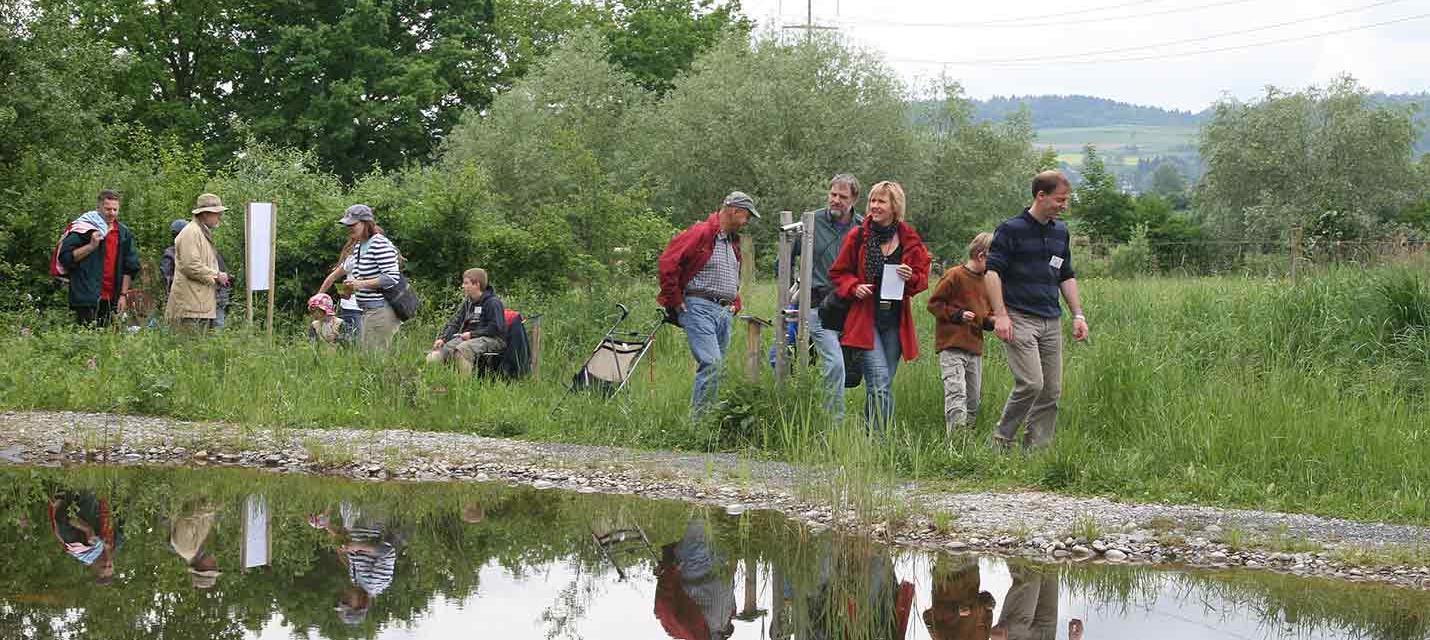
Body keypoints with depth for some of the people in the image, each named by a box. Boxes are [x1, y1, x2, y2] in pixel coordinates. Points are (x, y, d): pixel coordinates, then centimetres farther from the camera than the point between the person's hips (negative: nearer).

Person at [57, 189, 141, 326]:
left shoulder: (124, 233, 13)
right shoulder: (84, 228, -2)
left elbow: (130, 267, 15)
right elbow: (65, 256, -8)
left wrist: (123, 295, 7)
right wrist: (91, 246, -17)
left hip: (110, 300, 5)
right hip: (86, 298, -5)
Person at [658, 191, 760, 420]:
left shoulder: (734, 242, 22)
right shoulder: (700, 234, -8)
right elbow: (667, 263, -15)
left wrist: (734, 304, 22)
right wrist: (675, 302, -11)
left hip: (724, 313, 9)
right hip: (699, 308, -9)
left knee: (716, 368, 6)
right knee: (712, 364, -19)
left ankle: (701, 417, 11)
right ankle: (698, 420, -16)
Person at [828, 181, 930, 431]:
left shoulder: (910, 240, 5)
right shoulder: (857, 237, 1)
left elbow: (922, 279, 12)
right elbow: (838, 273, 9)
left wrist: (911, 278, -11)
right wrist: (854, 287, -10)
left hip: (895, 322, 3)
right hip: (864, 319, -3)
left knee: (882, 385, 8)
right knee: (880, 383, -16)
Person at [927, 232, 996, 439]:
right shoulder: (954, 276, -8)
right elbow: (934, 303, -6)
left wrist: (992, 321, 3)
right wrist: (957, 315, -18)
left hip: (975, 348, 8)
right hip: (952, 346, -8)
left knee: (973, 402, 9)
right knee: (956, 394, -19)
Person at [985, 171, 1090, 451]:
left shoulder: (1060, 231, 16)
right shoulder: (1011, 229, -4)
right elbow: (992, 271, -8)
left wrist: (1078, 315, 16)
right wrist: (1000, 315, -17)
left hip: (1051, 322, 7)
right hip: (1019, 319, -7)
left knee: (1051, 391, 2)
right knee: (1031, 383, -17)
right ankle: (1001, 441, -1)